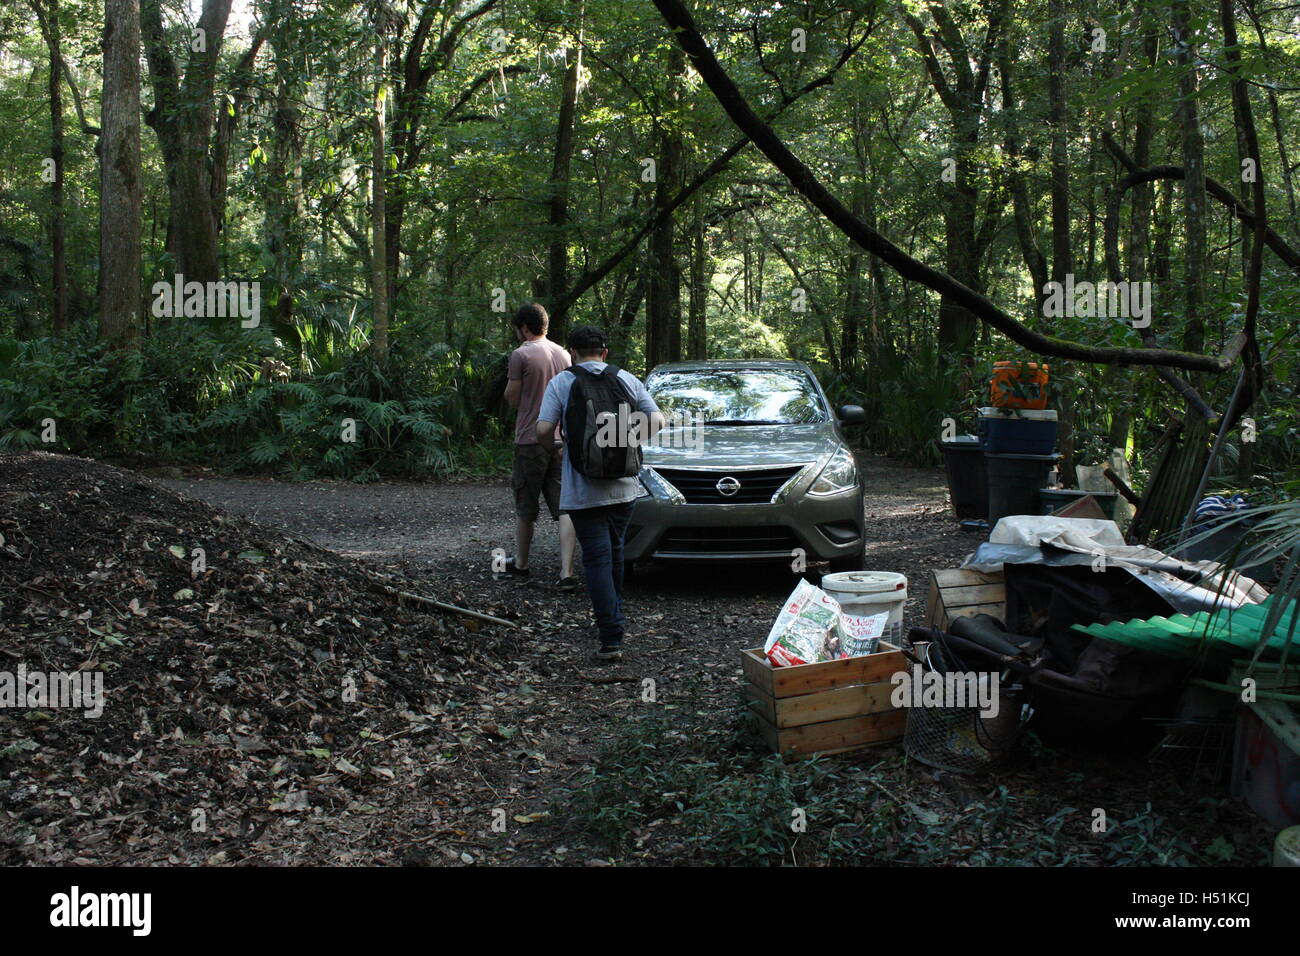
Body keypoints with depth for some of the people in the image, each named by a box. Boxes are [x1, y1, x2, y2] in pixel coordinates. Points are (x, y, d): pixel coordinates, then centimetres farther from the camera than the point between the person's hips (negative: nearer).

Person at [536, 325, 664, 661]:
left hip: (582, 490, -4)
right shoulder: (627, 380, 6)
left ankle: (611, 639, -10)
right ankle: (613, 616, 34)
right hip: (624, 485, 4)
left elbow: (543, 429, -11)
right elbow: (656, 421, 3)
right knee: (614, 551, 21)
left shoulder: (561, 383, -2)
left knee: (597, 559, -4)